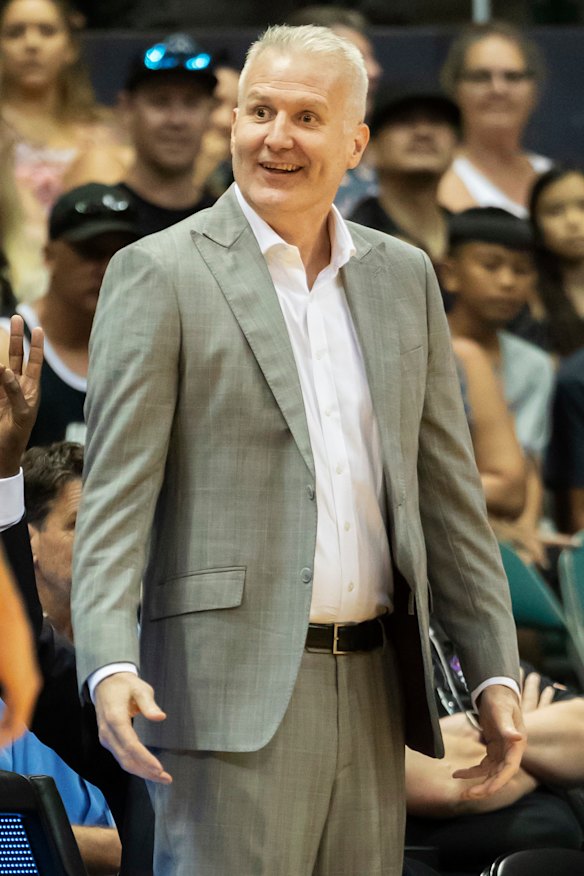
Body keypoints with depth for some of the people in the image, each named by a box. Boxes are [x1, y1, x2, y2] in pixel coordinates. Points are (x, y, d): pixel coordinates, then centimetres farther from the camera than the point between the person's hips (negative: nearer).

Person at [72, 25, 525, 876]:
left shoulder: (404, 278, 14)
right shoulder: (160, 273, -2)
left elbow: (447, 488, 16)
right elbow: (115, 492, -7)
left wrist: (495, 672, 10)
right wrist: (110, 666, -21)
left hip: (371, 694, 5)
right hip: (234, 690, -5)